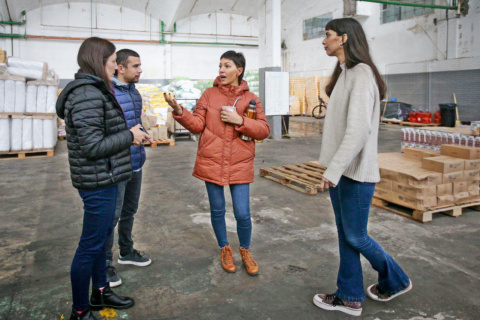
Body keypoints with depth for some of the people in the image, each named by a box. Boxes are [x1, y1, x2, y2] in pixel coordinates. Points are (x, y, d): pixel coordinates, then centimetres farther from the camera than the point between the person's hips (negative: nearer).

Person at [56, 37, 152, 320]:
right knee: (91, 245, 3)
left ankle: (100, 292, 39)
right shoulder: (88, 95, -20)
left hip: (105, 179, 11)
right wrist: (129, 136, -15)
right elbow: (92, 147, -24)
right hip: (98, 181, -11)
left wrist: (131, 135, 8)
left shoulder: (95, 90, 12)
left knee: (101, 236, 21)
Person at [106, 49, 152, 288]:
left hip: (136, 164, 8)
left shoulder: (134, 91, 11)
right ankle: (105, 264, 18)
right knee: (112, 216, 2)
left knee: (129, 211, 20)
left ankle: (127, 251, 38)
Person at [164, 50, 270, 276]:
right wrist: (179, 111, -16)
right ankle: (225, 249, 36)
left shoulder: (250, 98, 3)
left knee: (243, 214, -1)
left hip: (240, 165, -1)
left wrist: (239, 120, -14)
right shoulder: (209, 94, 4)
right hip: (212, 163, 1)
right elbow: (197, 124, 0)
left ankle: (245, 251, 28)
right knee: (217, 211, 12)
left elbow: (264, 130, -2)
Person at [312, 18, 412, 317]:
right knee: (345, 234, 13)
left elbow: (359, 129, -25)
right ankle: (350, 297, 25)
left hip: (355, 172, -9)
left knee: (355, 236, 3)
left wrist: (334, 169, -25)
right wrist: (333, 168, 14)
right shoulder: (344, 73, 15)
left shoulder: (361, 73, -15)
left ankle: (395, 281, 27)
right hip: (340, 170, 9)